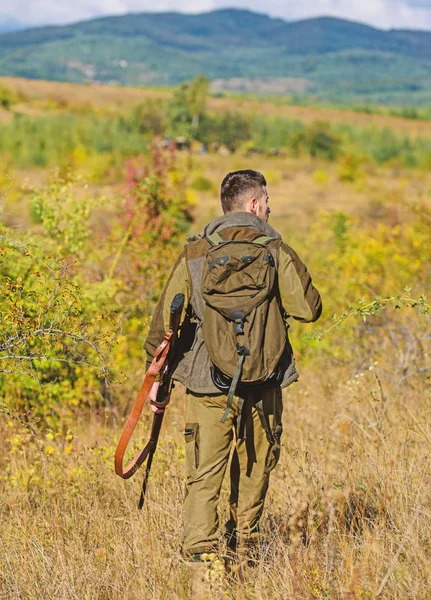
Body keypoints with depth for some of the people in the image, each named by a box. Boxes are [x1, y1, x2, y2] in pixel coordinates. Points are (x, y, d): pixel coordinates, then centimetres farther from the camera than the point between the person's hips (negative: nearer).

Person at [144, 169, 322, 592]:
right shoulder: (274, 251, -3)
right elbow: (308, 309, -6)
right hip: (261, 382, 0)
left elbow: (166, 317, 0)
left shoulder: (194, 254, 2)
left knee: (204, 473, 3)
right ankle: (243, 550, 25)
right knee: (253, 470, 15)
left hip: (207, 382, 1)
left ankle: (199, 553, -9)